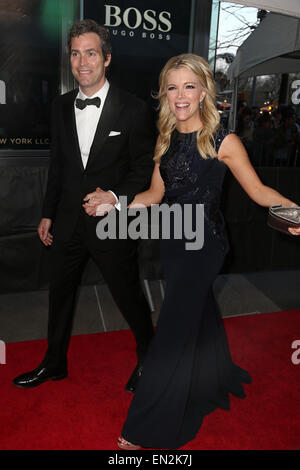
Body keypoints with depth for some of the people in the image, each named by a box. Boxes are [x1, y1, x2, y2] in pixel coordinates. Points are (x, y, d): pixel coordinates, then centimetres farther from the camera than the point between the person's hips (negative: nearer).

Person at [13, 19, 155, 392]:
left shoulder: (133, 109, -9)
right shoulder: (61, 107, 6)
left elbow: (146, 167, -6)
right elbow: (57, 164, 12)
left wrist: (116, 196, -21)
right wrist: (48, 214, 13)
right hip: (68, 222, 5)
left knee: (128, 296, 10)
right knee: (59, 295, 17)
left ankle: (147, 357, 39)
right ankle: (54, 363, 41)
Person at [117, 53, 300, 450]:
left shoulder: (223, 142, -10)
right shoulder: (167, 138, 6)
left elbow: (258, 190, -7)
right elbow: (155, 194, 6)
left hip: (203, 242, -6)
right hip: (173, 240, 6)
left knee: (174, 330, 0)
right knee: (198, 316, 22)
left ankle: (146, 430, 18)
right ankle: (215, 381, 50)